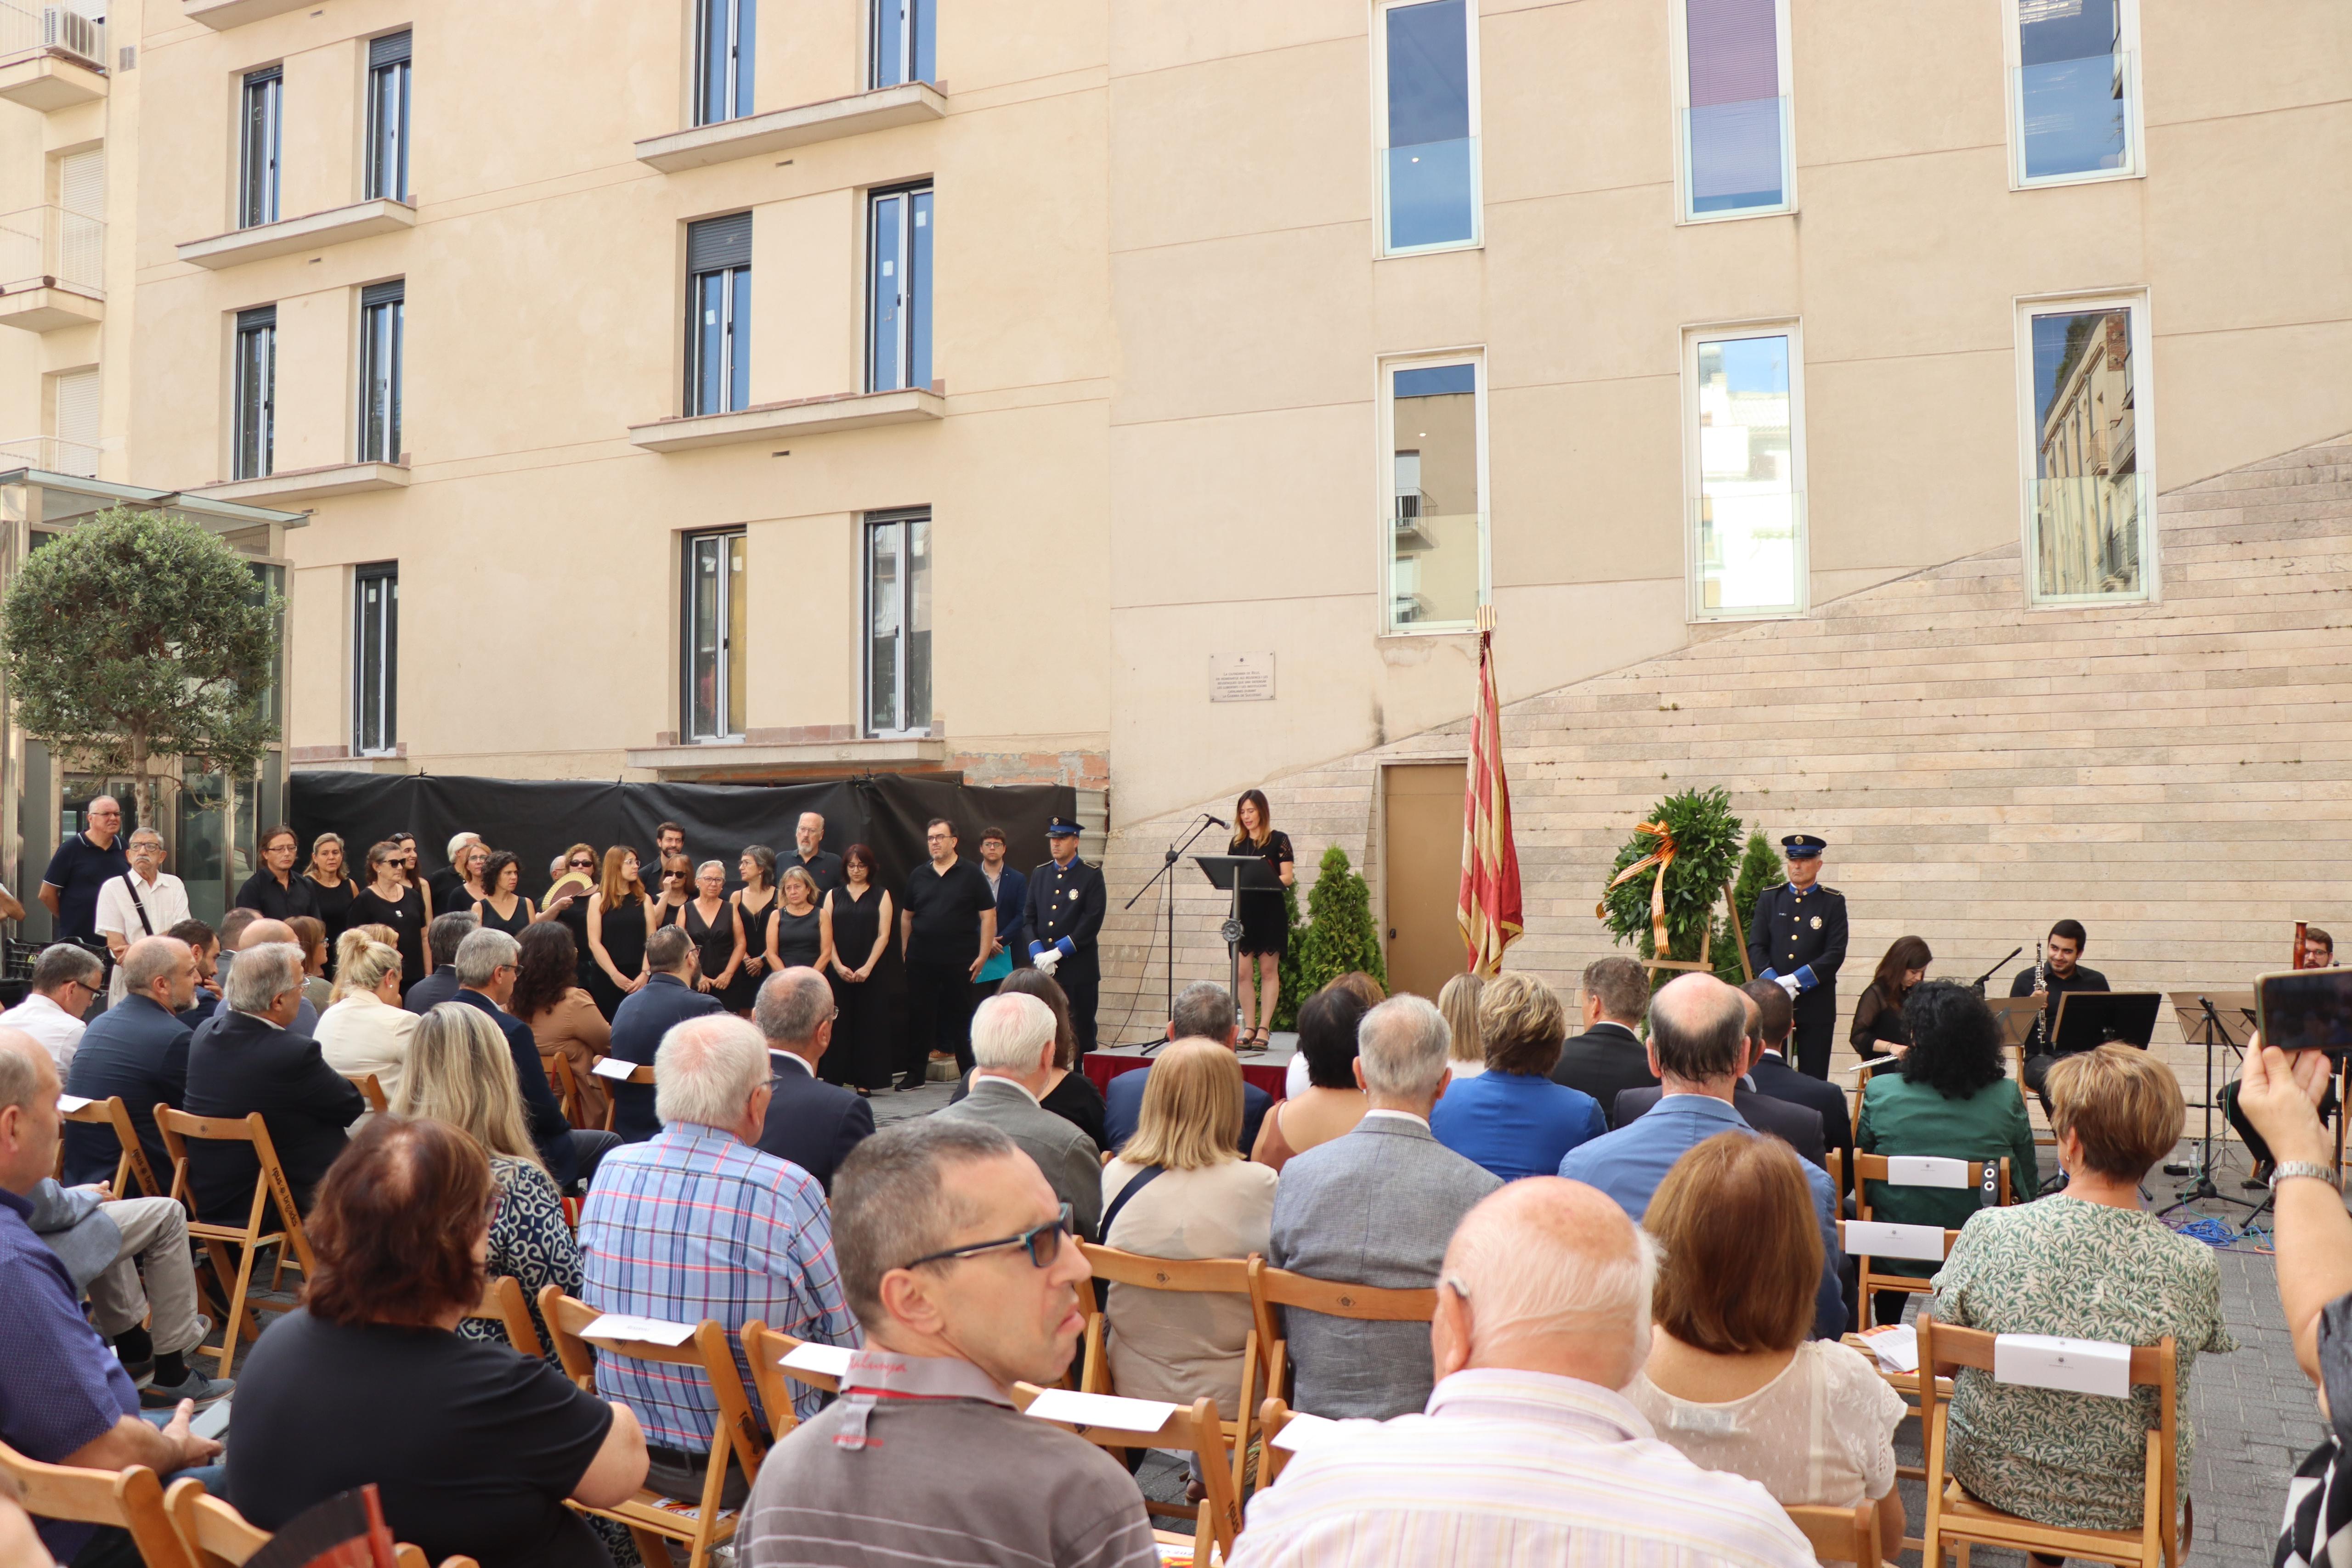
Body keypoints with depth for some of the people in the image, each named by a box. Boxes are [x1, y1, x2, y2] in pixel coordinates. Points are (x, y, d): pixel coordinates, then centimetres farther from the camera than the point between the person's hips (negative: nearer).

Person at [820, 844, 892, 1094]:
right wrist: (839, 966, -8)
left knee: (868, 1024, -2)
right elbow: (827, 935, 5)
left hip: (870, 972, -1)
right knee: (838, 1025, 0)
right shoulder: (833, 895, 11)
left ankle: (864, 1082, 3)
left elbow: (883, 935, -1)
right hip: (838, 972, 1)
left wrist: (867, 967, -12)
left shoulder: (881, 896, 7)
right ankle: (834, 1079, 6)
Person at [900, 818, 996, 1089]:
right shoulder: (918, 875, 10)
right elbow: (907, 916, 17)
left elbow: (988, 916, -4)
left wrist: (983, 955, -10)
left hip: (960, 962, -3)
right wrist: (905, 950, 11)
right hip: (921, 962, 3)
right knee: (918, 1017, 6)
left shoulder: (971, 874, -2)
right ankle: (915, 1074, 16)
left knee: (962, 1018, 4)